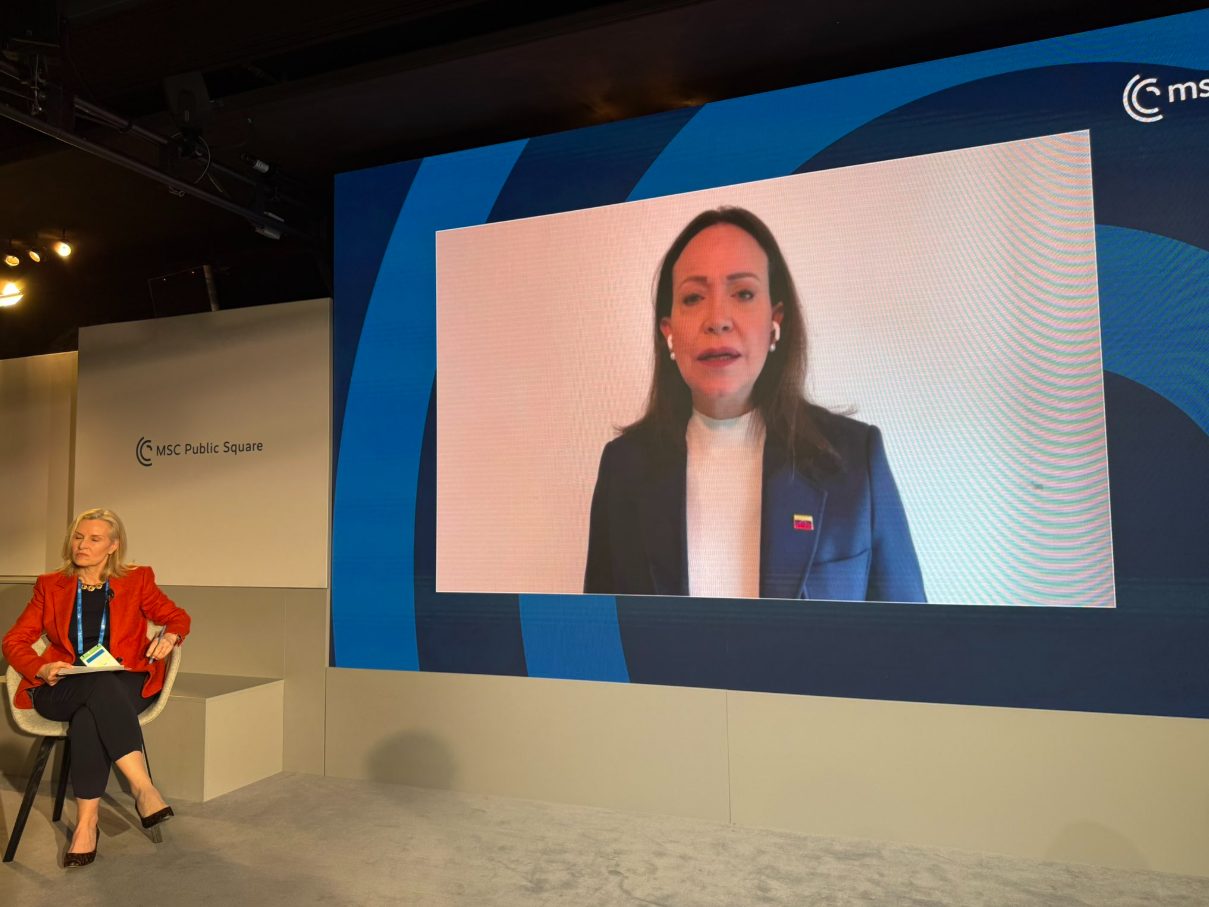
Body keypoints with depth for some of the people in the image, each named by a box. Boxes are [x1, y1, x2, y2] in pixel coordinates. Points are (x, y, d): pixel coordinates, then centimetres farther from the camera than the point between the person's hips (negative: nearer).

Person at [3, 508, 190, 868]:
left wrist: (170, 636, -8)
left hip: (126, 686, 0)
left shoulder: (137, 580, 11)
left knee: (89, 715, -36)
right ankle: (143, 787, -41)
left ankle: (86, 823, -32)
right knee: (101, 685, -37)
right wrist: (42, 669, -10)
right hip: (61, 690, 0)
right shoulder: (50, 585, 15)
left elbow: (177, 617, 16)